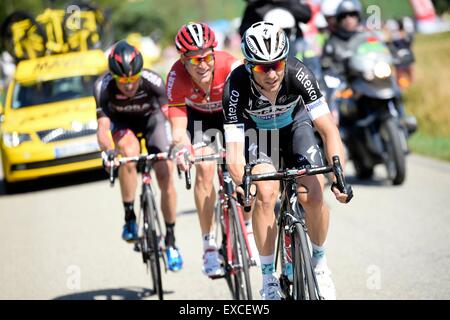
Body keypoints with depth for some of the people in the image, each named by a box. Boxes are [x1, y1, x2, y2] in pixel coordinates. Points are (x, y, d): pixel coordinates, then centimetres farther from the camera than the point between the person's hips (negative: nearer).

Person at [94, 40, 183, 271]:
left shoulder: (153, 81, -35)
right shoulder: (103, 87, -33)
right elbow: (102, 127, -35)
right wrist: (109, 150, -56)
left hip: (151, 117, 0)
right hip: (122, 122, 0)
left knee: (165, 177, -12)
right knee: (129, 152, -34)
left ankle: (170, 240, 5)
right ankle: (129, 218, -21)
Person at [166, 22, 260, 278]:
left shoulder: (230, 66, -37)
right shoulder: (177, 77, -33)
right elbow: (178, 127, -35)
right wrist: (181, 148, -56)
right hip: (198, 115, 0)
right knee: (204, 170, -18)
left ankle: (248, 227, 11)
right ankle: (209, 246, -11)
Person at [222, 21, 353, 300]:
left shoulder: (298, 74, -34)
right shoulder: (237, 87, -35)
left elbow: (329, 130, -33)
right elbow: (234, 150, -37)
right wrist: (240, 183, -57)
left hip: (294, 124, 1)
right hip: (256, 130, -1)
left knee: (313, 195, -17)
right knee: (266, 192, -25)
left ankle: (319, 262, 10)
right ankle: (269, 278, -11)